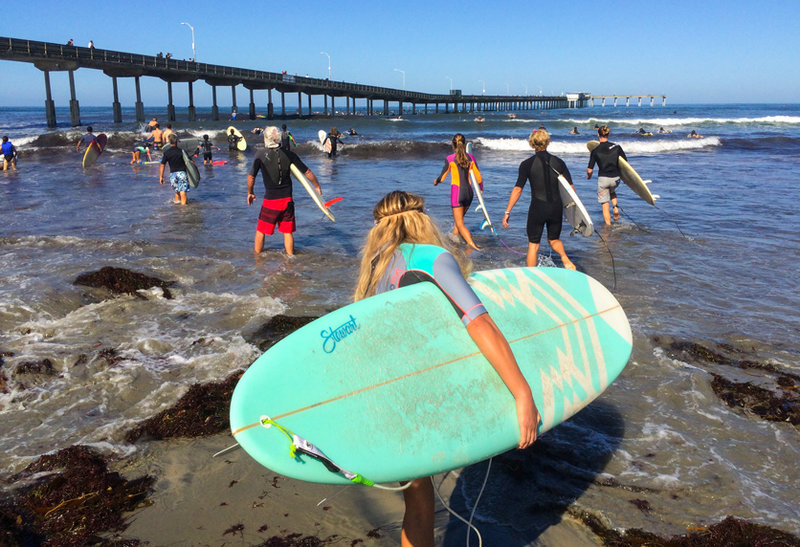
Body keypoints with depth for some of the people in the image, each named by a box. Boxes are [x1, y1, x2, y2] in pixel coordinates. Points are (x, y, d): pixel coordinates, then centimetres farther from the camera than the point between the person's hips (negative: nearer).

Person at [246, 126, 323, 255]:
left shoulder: (260, 155, -7)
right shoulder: (289, 154, -3)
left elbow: (251, 177, -4)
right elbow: (307, 172, 1)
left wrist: (250, 193, 13)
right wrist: (317, 186, 16)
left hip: (270, 201, -2)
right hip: (287, 200, 2)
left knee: (261, 230, 15)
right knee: (288, 231, 14)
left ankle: (257, 254, 27)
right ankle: (290, 255, 21)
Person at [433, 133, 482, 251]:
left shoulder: (449, 159, -7)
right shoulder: (470, 158, 3)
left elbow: (442, 178, 1)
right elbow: (479, 177, 6)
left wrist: (436, 181, 23)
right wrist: (481, 189, 24)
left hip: (457, 192, -5)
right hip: (469, 192, 5)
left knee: (460, 224, -3)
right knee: (458, 218, 24)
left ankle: (473, 245, -17)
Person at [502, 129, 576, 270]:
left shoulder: (527, 164, -6)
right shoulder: (559, 162, 3)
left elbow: (517, 189, -11)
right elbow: (570, 187, 1)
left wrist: (507, 212, -8)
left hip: (537, 208, -3)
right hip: (556, 208, 3)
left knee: (533, 245, 9)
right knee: (554, 239, 24)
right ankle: (565, 259, -1)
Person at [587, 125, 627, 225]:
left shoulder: (595, 150, -8)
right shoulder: (616, 147, -3)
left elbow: (589, 170, -8)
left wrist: (588, 176, 14)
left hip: (603, 179, -3)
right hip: (615, 178, 3)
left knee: (605, 205, 7)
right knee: (612, 191, 35)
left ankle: (608, 225, 6)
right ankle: (616, 208, 13)